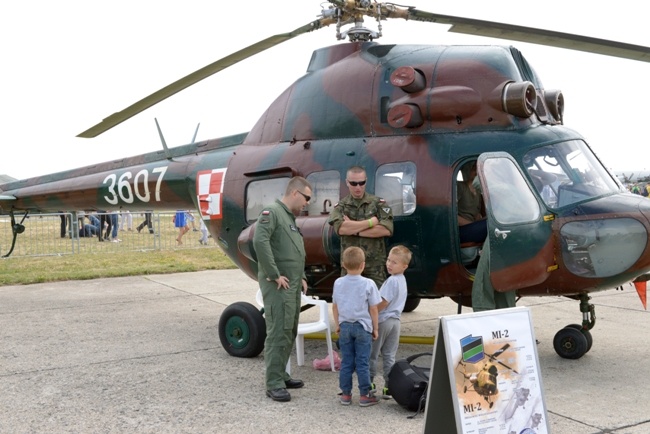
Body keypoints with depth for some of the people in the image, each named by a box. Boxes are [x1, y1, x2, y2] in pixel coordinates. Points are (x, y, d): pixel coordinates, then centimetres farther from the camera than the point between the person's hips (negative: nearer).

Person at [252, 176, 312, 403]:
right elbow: (260, 242, -24)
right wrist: (275, 275, -21)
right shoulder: (271, 212, -10)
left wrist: (302, 277, 12)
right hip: (278, 287, -10)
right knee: (278, 334, -9)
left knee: (290, 333, 14)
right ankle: (274, 384, -5)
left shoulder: (291, 218, 20)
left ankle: (281, 375, 24)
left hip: (293, 286, 10)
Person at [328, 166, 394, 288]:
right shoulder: (340, 206, 6)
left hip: (375, 266, -1)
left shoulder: (378, 203, 4)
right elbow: (340, 228, -14)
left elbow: (387, 230, -11)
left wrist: (354, 229, -9)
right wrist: (370, 222, -10)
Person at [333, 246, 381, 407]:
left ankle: (345, 394, 14)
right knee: (363, 363, 3)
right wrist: (375, 328, 4)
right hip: (363, 327, -3)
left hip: (345, 326, 3)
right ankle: (364, 395, 9)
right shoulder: (368, 284, -11)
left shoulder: (338, 283, -1)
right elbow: (373, 309, -7)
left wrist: (338, 325, 18)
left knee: (346, 362, 9)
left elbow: (335, 306, 7)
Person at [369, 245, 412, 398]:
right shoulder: (402, 280, 11)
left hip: (383, 320, -8)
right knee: (390, 356, 10)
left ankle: (369, 383, 12)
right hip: (395, 320, 8)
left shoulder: (392, 281, -18)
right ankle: (389, 386, 10)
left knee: (372, 354, 5)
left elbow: (383, 302, -19)